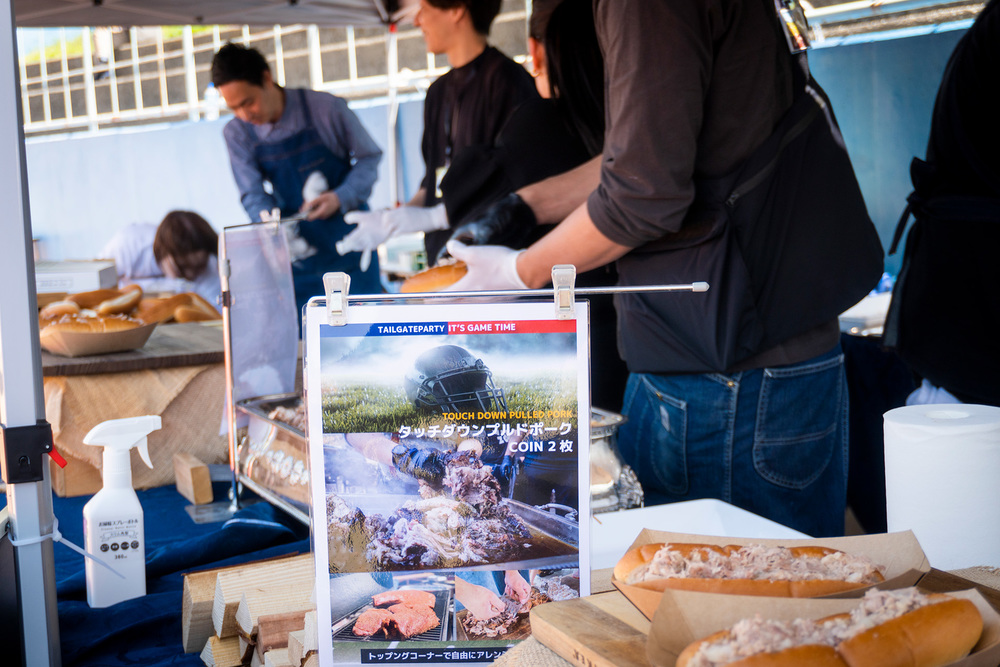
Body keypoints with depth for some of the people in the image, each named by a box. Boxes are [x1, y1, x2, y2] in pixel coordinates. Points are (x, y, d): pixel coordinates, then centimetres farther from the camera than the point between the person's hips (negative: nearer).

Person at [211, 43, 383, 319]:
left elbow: (369, 156, -2)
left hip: (349, 244, -2)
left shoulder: (326, 108, -11)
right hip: (298, 250, 2)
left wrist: (341, 198, -17)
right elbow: (253, 194, -4)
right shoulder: (237, 134, -2)